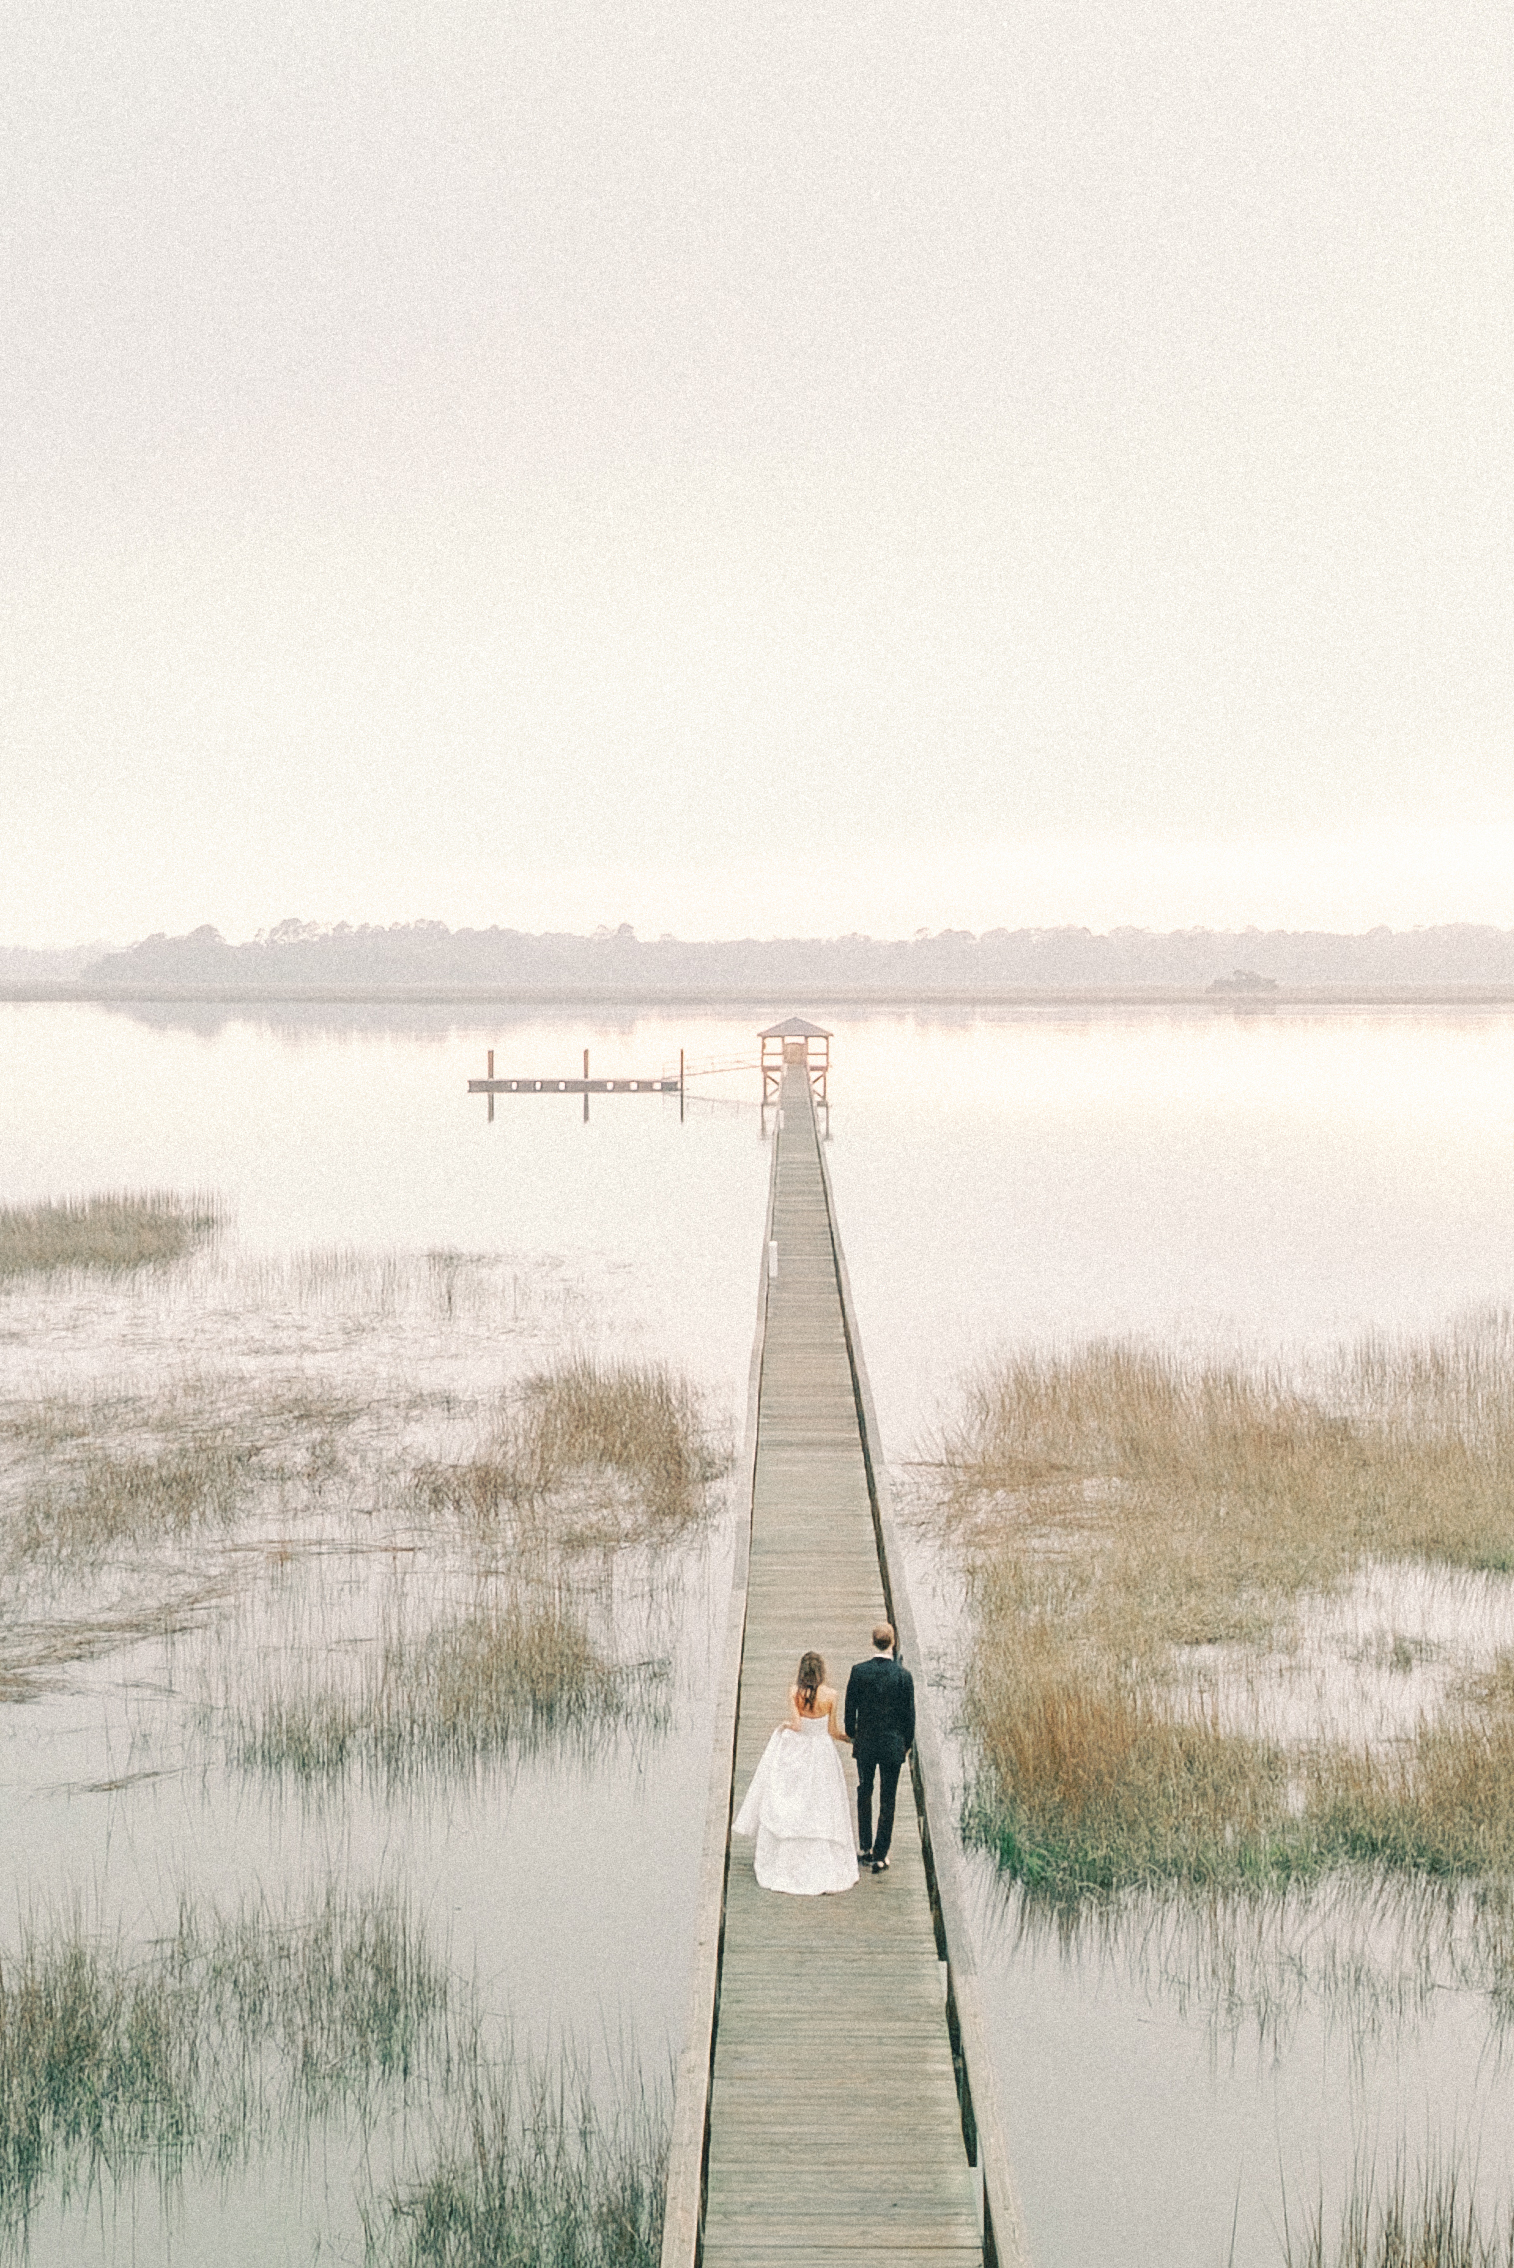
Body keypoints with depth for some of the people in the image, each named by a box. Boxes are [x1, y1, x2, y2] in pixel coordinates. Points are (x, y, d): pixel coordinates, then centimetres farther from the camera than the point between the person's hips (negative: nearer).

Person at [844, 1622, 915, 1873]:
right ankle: (880, 1857, 10)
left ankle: (865, 1849, 28)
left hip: (865, 1744, 1)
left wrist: (851, 1734, 13)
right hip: (893, 1746, -1)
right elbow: (909, 1713, -6)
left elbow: (850, 1708, -4)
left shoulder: (859, 1672, -12)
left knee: (864, 1795, 20)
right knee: (887, 1801, 7)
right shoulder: (903, 1676, -13)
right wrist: (907, 1744, 8)